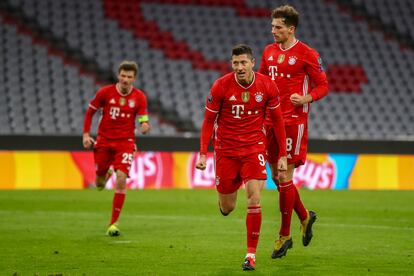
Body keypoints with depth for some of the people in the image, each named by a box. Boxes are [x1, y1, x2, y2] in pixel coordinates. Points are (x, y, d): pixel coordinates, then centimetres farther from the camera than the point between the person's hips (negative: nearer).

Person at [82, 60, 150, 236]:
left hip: (125, 142, -1)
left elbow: (143, 118, -2)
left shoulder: (139, 97, -5)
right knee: (99, 184, 7)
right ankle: (105, 174, 50)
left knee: (121, 179, -20)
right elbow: (90, 111, 6)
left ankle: (113, 223, -12)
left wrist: (145, 126, -26)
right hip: (104, 141, 1)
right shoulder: (105, 92, -6)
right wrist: (86, 134, -2)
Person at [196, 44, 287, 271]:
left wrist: (282, 155, 2)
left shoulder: (267, 86, -8)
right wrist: (203, 154, -8)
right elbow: (208, 121, -2)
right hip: (226, 148, 0)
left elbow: (277, 120, 3)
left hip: (254, 148, 0)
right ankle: (225, 195, 46)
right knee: (226, 208, 5)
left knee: (254, 199, -16)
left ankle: (251, 254, -6)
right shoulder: (221, 86, -11)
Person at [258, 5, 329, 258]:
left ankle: (284, 236, 1)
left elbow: (323, 86, -4)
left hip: (294, 121, -6)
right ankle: (305, 216, 32)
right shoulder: (269, 52, 11)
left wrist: (306, 99, -21)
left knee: (284, 177, -7)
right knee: (277, 177, 10)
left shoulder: (307, 54, -7)